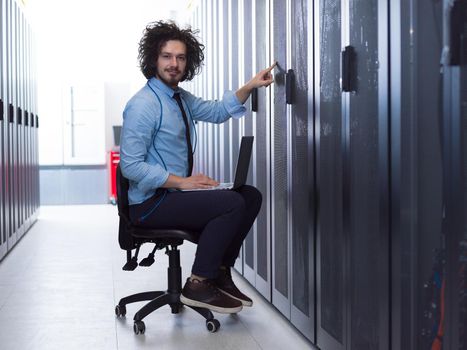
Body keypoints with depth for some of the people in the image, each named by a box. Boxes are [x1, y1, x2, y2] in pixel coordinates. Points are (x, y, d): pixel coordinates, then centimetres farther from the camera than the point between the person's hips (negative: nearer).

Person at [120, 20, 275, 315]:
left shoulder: (181, 98, 10)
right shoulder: (143, 105, -17)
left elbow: (216, 111, 22)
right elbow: (131, 166, -22)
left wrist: (250, 87, 8)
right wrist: (181, 181, -23)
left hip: (175, 191, 9)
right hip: (150, 204, -9)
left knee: (251, 196, 4)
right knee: (231, 204, -22)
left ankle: (220, 273, 8)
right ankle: (198, 285, -11)